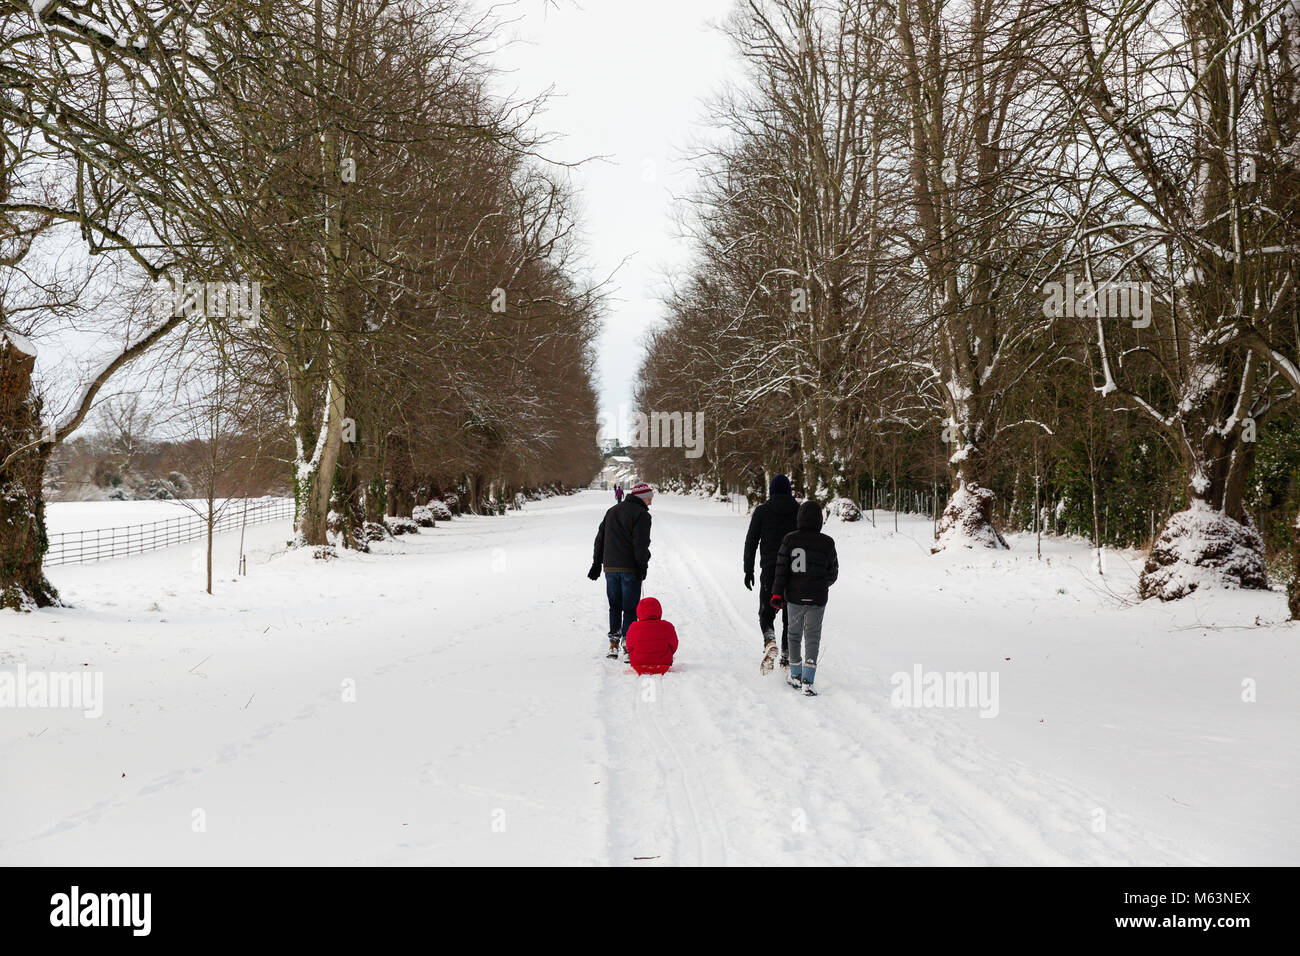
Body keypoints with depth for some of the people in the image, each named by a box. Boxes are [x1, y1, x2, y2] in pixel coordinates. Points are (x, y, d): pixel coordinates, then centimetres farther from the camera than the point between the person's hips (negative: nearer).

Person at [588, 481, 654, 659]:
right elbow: (641, 544, -15)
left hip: (610, 568, 6)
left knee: (614, 606, 13)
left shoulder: (612, 511, 16)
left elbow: (600, 539, 16)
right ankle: (628, 643, -4)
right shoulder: (641, 514, -7)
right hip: (630, 569, -6)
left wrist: (597, 563, 18)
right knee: (630, 608, 0)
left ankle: (613, 644, 7)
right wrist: (643, 566, -8)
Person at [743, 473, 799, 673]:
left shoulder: (762, 511, 0)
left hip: (770, 569, -1)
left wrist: (748, 571, 5)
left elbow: (751, 542, 0)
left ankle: (770, 642, -18)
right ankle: (786, 658, 7)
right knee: (791, 616, 9)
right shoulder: (800, 511, 3)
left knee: (766, 612, 10)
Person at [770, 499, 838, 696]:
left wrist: (777, 593, -2)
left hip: (794, 596, 1)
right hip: (818, 598, -1)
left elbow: (781, 569, -7)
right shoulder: (827, 543, -4)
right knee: (813, 636, 3)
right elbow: (833, 572, 5)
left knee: (795, 633, 17)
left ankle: (795, 676, 27)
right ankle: (807, 680, -10)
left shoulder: (790, 539, -5)